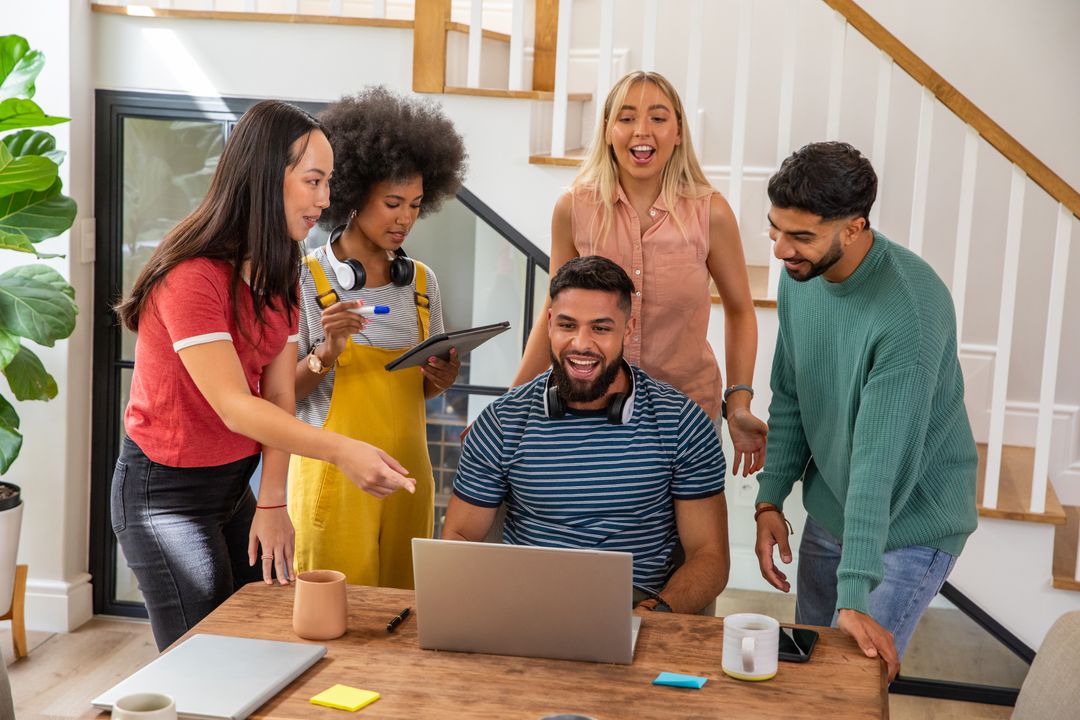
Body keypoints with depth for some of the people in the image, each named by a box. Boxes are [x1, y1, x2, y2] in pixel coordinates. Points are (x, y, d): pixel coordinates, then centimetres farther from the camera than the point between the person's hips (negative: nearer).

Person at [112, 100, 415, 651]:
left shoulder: (276, 273, 3)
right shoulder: (192, 277, -24)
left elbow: (278, 394, -4)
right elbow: (234, 406, -30)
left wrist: (272, 502, -11)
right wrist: (342, 451, -41)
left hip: (233, 481, 7)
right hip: (164, 490, -7)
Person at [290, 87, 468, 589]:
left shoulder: (422, 283, 8)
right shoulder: (307, 281, -7)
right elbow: (283, 395, -6)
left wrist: (439, 379, -5)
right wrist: (325, 354, -22)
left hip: (407, 471, 5)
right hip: (333, 473, -4)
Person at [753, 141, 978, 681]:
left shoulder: (910, 311, -30)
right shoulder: (801, 273, -6)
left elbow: (881, 459, -32)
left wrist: (855, 594, -31)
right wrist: (770, 498, 0)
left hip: (909, 527, -7)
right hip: (828, 509, 7)